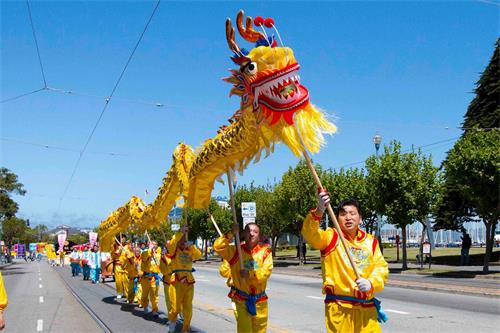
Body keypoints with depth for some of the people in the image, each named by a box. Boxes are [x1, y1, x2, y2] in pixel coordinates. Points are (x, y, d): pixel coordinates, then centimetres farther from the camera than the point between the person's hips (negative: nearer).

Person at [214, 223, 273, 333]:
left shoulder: (265, 252, -2)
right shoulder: (236, 251, -2)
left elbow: (266, 271, -12)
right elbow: (218, 247, -15)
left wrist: (250, 274, -24)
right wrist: (231, 234, -21)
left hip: (259, 300, 2)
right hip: (241, 299, -2)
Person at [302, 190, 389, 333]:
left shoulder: (371, 241, 10)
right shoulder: (331, 237, -1)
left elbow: (381, 267, 4)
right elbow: (310, 234, -20)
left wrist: (371, 283, -18)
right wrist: (319, 211, -39)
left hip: (367, 308, 4)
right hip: (339, 308, -4)